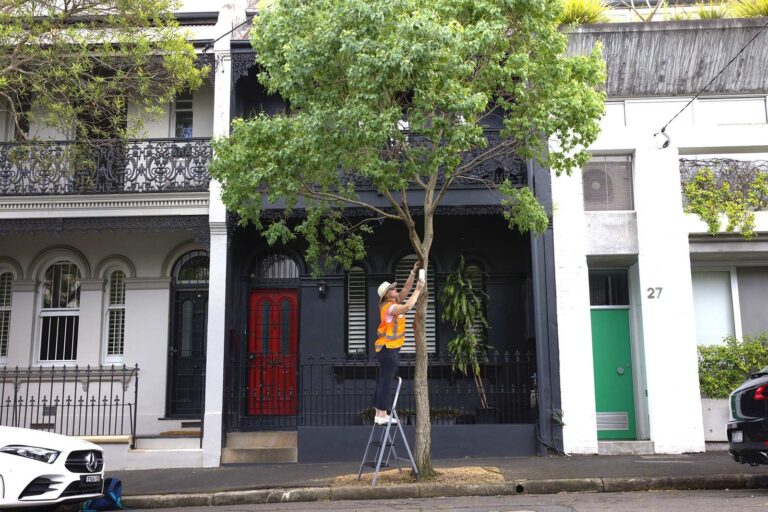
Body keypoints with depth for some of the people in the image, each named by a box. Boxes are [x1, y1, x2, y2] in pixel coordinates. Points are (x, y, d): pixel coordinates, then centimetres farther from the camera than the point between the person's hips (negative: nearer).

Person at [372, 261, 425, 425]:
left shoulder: (394, 302, 10)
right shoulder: (389, 307, -17)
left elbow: (406, 288, 14)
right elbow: (408, 307, -30)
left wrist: (413, 272, 6)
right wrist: (418, 290, -20)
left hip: (388, 347, 10)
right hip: (388, 348, -10)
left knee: (383, 381, 10)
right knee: (386, 381, -8)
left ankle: (379, 414, 14)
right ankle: (382, 415, -7)